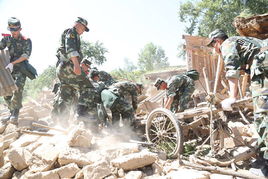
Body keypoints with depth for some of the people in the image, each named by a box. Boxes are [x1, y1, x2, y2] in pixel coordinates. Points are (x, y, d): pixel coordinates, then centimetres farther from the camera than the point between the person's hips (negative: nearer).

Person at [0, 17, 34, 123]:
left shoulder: (26, 41, -4)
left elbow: (26, 55, -14)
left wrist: (13, 63, -24)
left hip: (21, 69, -5)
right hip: (9, 69, 5)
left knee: (17, 88, -23)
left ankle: (15, 113, -20)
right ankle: (12, 112, 19)